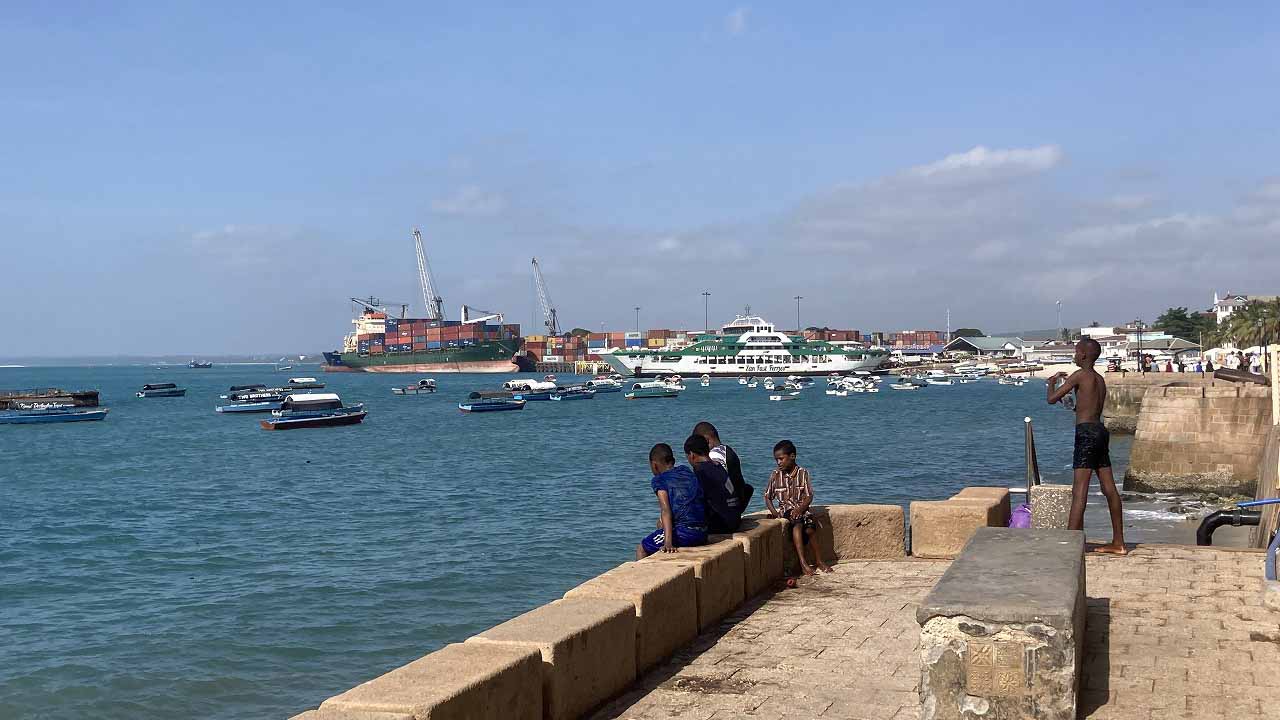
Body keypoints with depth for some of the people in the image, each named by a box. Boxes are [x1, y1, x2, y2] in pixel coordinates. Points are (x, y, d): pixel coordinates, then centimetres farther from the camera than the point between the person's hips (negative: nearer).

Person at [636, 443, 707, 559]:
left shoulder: (659, 480, -3)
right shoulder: (687, 472, 16)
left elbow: (666, 510, -16)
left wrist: (668, 542, -25)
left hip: (683, 534, -7)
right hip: (702, 534, 7)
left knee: (641, 549, 13)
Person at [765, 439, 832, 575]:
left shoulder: (802, 473, 2)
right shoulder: (775, 475, 4)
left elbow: (809, 496, -1)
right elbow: (767, 496, 8)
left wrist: (799, 509, -17)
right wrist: (773, 512, -9)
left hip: (801, 508, 1)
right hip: (785, 509, -1)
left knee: (810, 528, -27)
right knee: (797, 523, -32)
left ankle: (818, 560, -15)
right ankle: (803, 562, -37)